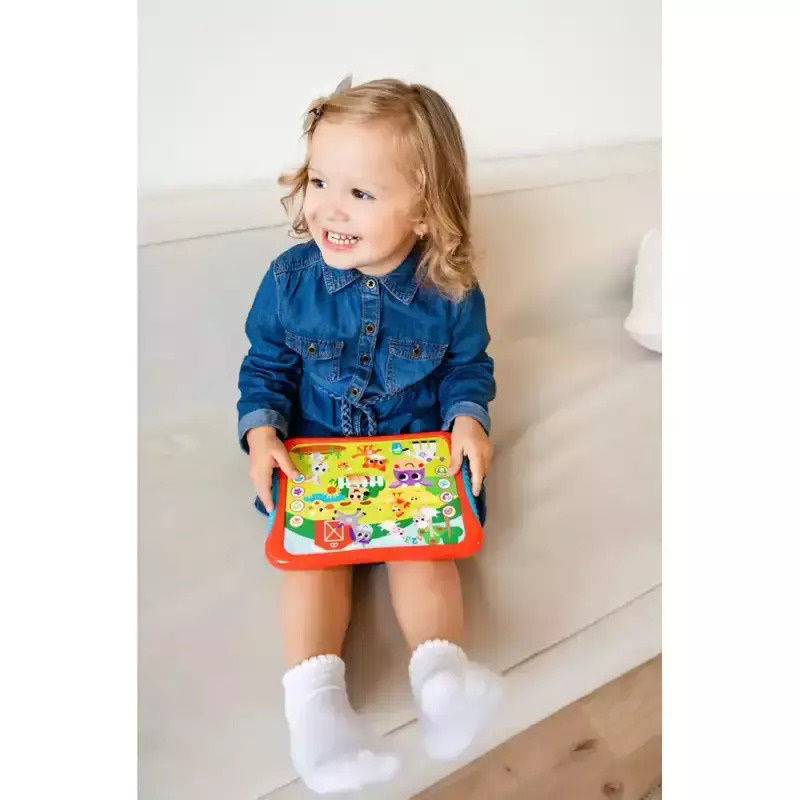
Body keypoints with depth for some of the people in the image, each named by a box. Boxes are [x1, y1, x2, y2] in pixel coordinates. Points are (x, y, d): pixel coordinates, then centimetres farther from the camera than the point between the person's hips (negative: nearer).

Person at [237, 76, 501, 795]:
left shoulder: (450, 291, -12)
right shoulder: (290, 278, -9)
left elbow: (469, 366, 5)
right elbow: (265, 365, 4)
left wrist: (467, 419, -14)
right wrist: (262, 431, -11)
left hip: (420, 442, 0)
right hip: (315, 446, 1)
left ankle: (441, 669, -19)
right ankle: (314, 692, -19)